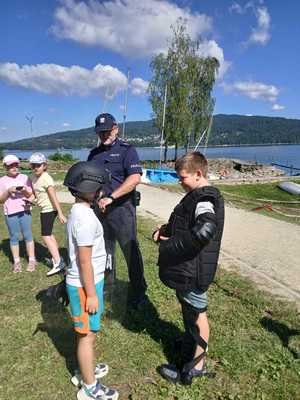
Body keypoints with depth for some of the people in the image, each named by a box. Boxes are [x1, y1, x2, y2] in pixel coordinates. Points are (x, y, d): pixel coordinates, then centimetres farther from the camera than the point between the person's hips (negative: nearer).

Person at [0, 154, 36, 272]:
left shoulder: (24, 178, 5)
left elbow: (31, 195, 5)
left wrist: (25, 191, -15)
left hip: (24, 211, 0)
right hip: (10, 213, 0)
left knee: (27, 235, 4)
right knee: (14, 237, 8)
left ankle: (32, 260, 13)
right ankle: (16, 261, 19)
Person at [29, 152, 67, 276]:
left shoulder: (46, 179, -20)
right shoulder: (34, 177, 6)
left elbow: (54, 197, -23)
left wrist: (60, 213, -24)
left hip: (49, 209, -9)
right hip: (44, 209, 9)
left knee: (45, 235, -9)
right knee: (49, 234, 18)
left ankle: (58, 263, -6)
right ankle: (57, 258, 32)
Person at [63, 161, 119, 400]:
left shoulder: (78, 211, 5)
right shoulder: (85, 218, -26)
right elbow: (84, 260, -24)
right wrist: (91, 293, -17)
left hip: (85, 282, 9)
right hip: (85, 284, -9)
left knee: (85, 332, 24)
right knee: (87, 335, 8)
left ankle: (86, 370, 44)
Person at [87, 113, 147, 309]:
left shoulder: (127, 150, -4)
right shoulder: (94, 153, 15)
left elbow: (135, 178, -18)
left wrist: (111, 197, -23)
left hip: (122, 208, -5)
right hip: (99, 210, 6)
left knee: (131, 251, 1)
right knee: (104, 251, 16)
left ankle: (139, 293, 18)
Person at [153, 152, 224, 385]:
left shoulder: (205, 199, -23)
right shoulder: (198, 196, 8)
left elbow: (204, 231, -41)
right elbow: (184, 224, 18)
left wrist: (171, 244, -29)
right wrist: (164, 230, 0)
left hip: (193, 272, -9)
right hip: (187, 269, 9)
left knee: (197, 314, 8)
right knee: (190, 312, 25)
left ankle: (196, 366, 27)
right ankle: (190, 348, 48)